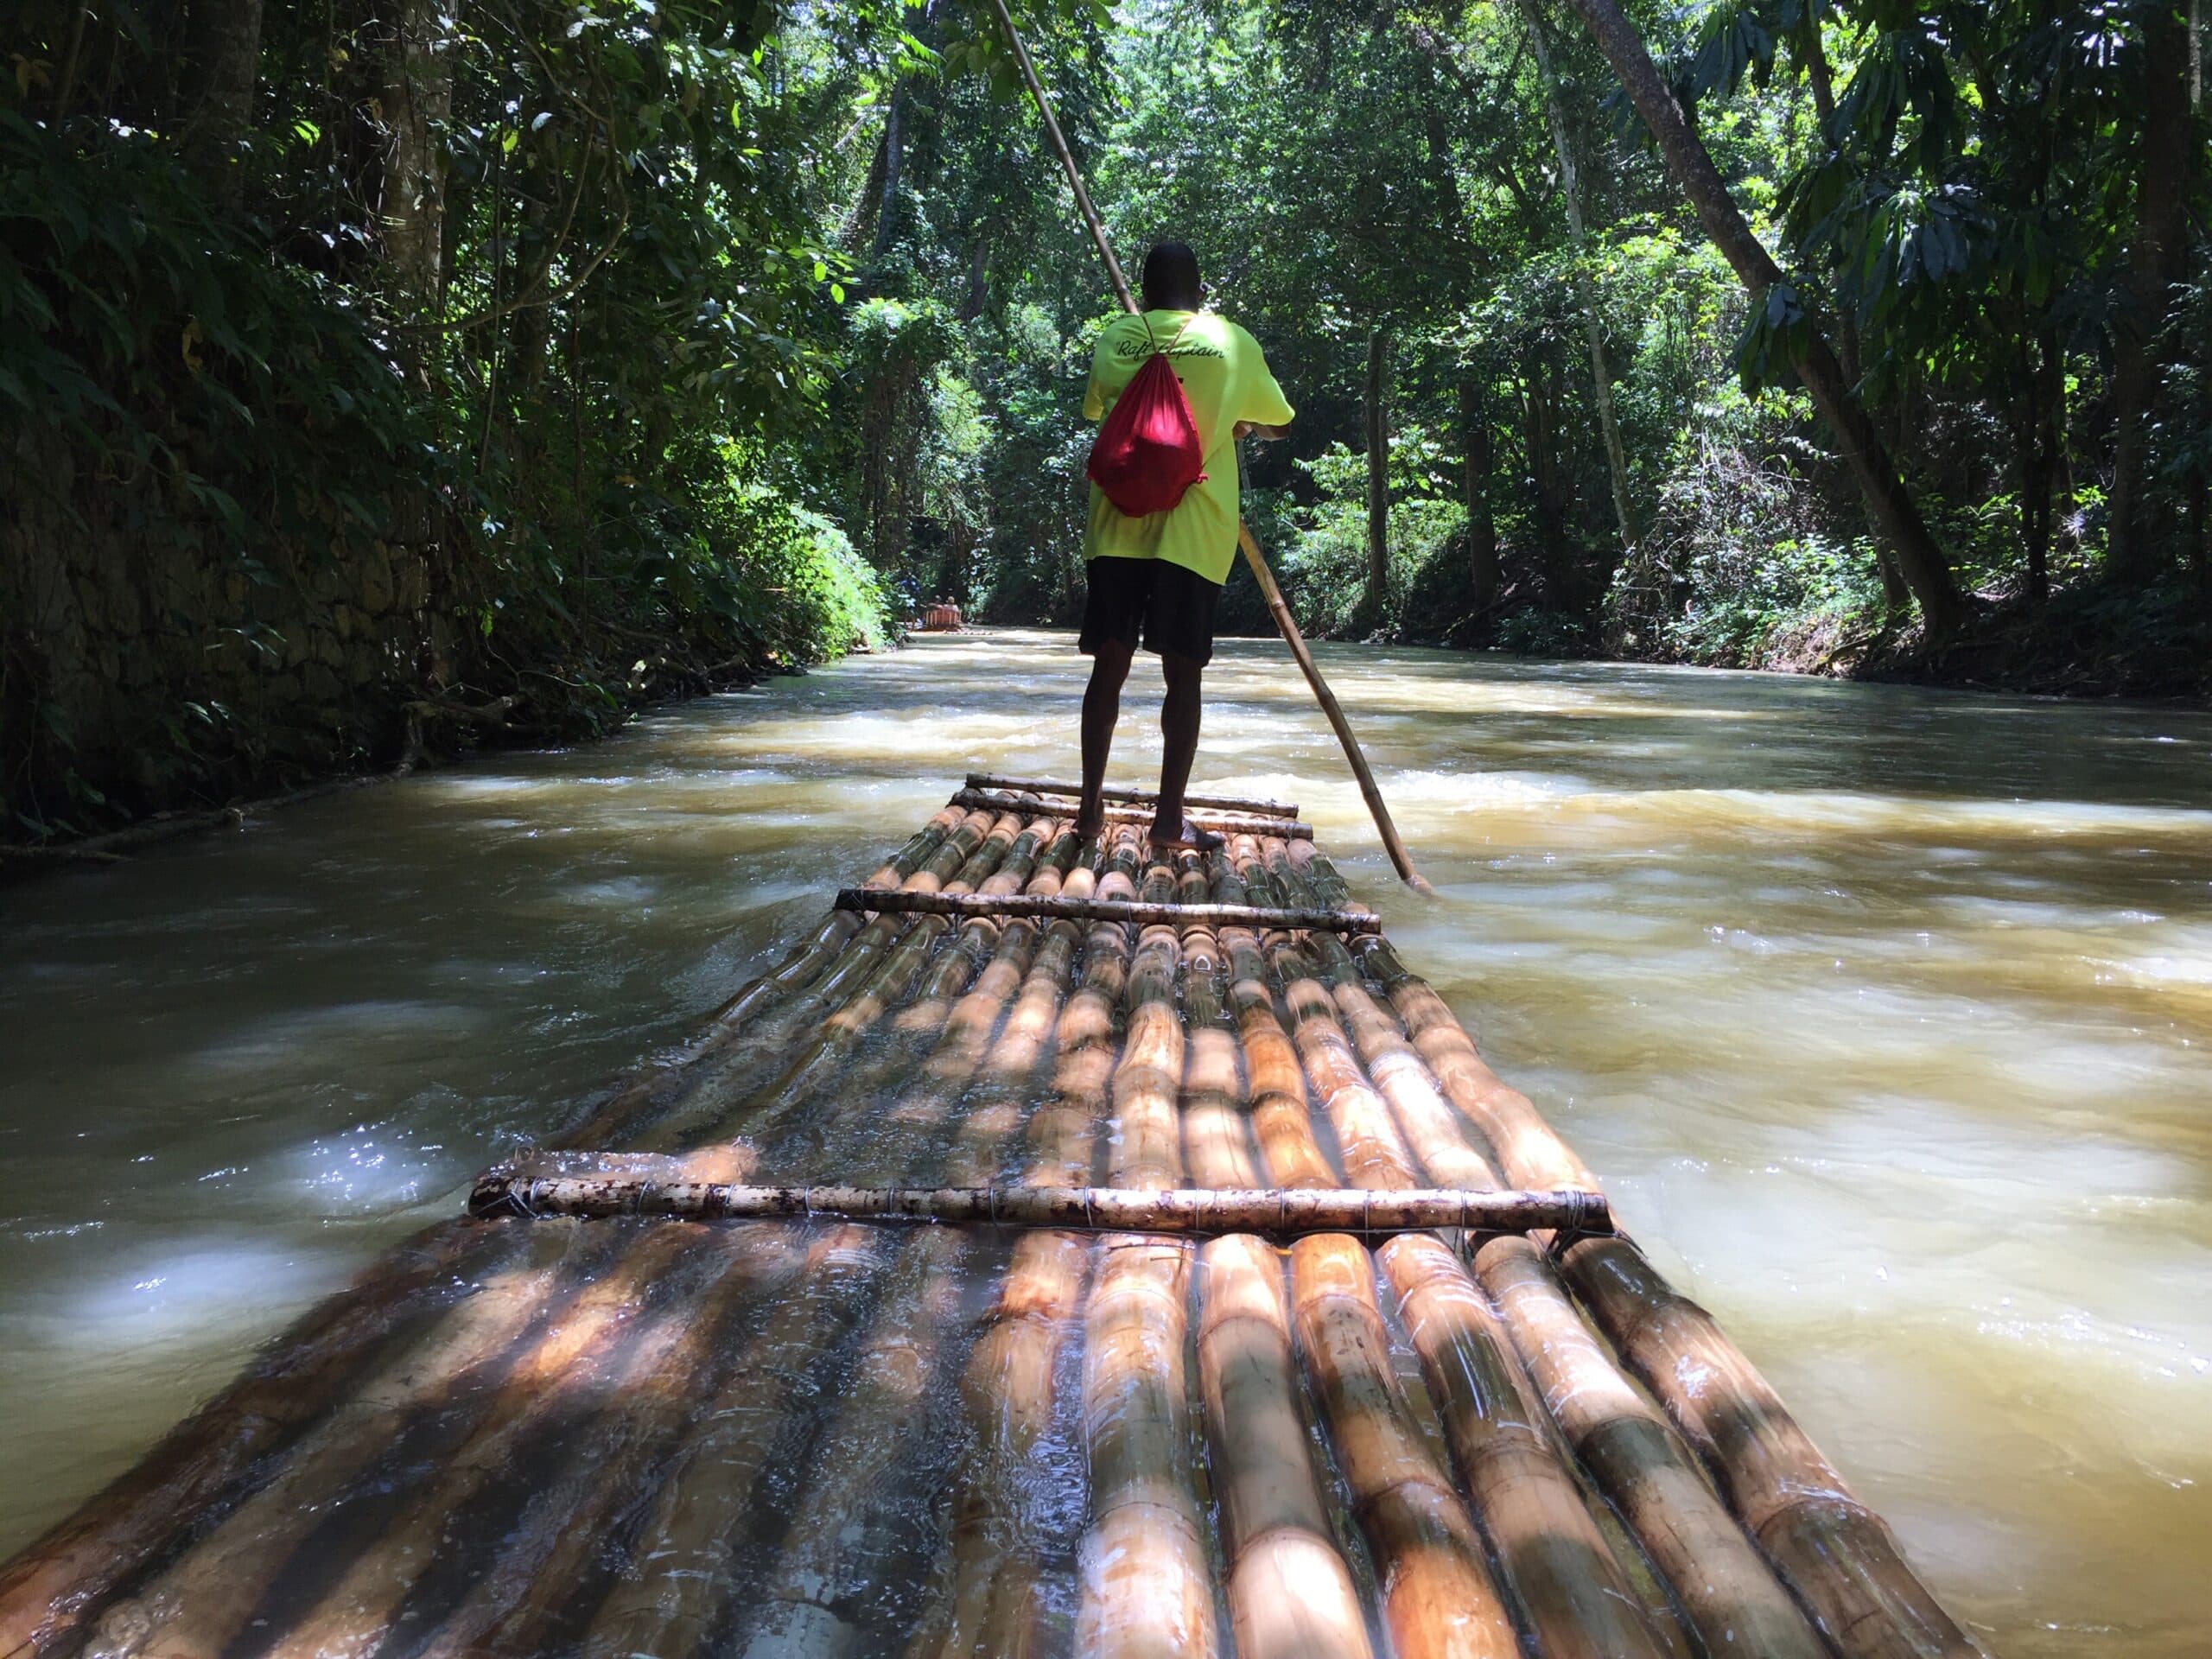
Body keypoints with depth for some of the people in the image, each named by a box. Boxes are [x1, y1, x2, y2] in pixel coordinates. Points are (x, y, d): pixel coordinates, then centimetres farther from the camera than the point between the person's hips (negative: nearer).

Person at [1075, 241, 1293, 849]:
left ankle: (1091, 806, 8)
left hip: (1118, 527, 2)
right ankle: (1170, 817, 3)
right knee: (1183, 673, 3)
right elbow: (1277, 423, 18)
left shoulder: (1114, 339, 9)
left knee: (1110, 663, 7)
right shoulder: (1233, 341, 5)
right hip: (1192, 531, -2)